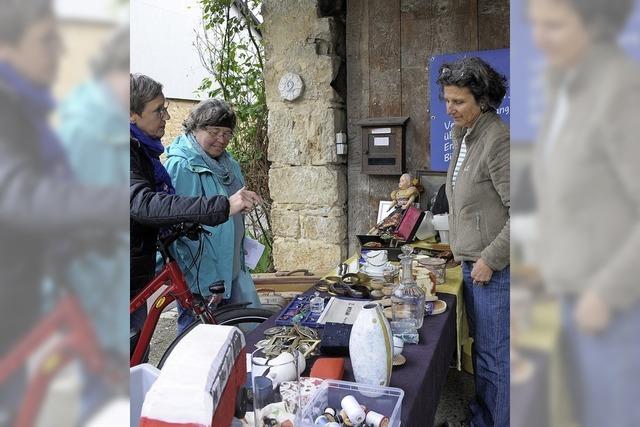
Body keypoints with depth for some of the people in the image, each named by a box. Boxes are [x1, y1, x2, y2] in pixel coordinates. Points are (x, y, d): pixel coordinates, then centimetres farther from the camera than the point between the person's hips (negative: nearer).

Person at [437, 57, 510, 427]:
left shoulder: (498, 140, -19)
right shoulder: (465, 136, 11)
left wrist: (490, 260, -18)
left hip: (495, 271, -9)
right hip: (473, 264, 9)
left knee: (495, 355, 3)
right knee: (481, 348, 21)